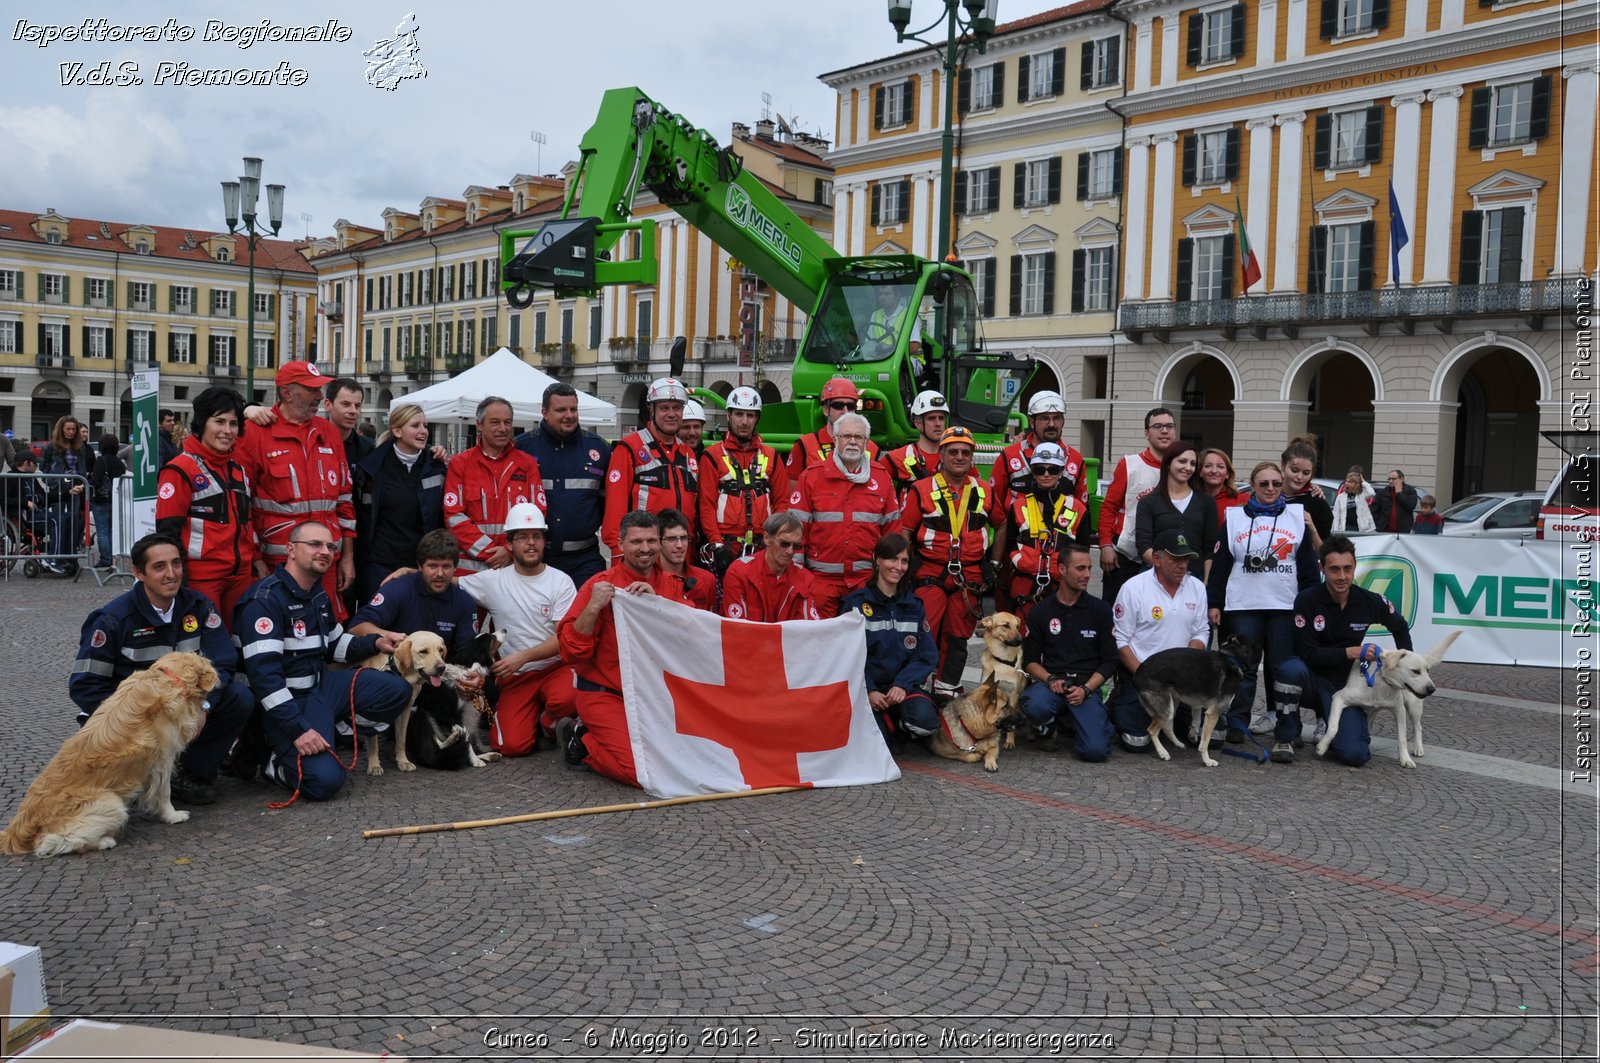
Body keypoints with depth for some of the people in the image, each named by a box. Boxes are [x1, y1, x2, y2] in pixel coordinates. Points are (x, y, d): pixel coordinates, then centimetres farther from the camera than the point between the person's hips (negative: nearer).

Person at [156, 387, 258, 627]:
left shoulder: (240, 469, 16)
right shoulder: (181, 469, -6)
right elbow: (168, 531, -10)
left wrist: (256, 561, 18)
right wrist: (178, 580, -13)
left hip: (241, 575, 7)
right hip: (201, 578, -7)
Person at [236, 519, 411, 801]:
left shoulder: (319, 594, 10)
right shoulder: (266, 599, -19)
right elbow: (263, 673, -25)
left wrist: (374, 643, 5)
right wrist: (298, 728, -29)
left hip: (321, 683, 8)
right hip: (287, 700, -8)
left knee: (397, 690, -1)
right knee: (325, 779, -24)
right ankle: (271, 758, 6)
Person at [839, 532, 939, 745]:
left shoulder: (914, 604, 8)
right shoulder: (856, 602, -3)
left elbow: (928, 654, 3)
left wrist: (903, 685, -12)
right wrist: (869, 691, -17)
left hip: (904, 685, 2)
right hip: (865, 687, -2)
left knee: (925, 720, -29)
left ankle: (899, 722, 6)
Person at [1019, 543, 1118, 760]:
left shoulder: (1100, 610, 6)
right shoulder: (1041, 612, 7)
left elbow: (1109, 661, 5)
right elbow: (1030, 660, 7)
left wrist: (1086, 689, -10)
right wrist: (1050, 680, -13)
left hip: (1088, 687, 0)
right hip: (1051, 682, 0)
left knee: (1094, 750, -23)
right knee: (1035, 705, -36)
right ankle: (1047, 730, 2)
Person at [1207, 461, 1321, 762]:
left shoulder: (1297, 516, 9)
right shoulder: (1235, 517, 9)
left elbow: (1308, 565, 9)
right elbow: (1220, 564, 7)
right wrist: (1214, 603, 2)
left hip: (1286, 607, 0)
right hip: (1243, 606, 0)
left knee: (1283, 670, -1)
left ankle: (1286, 736, 1)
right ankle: (1235, 726, 12)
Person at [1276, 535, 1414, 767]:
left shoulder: (1370, 602, -7)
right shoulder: (1307, 600, -17)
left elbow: (1400, 628, 15)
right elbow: (1307, 653, -18)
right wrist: (1351, 652, -23)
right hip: (1312, 678, -2)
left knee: (1355, 755, -19)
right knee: (1292, 669, -39)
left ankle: (1326, 723, 17)